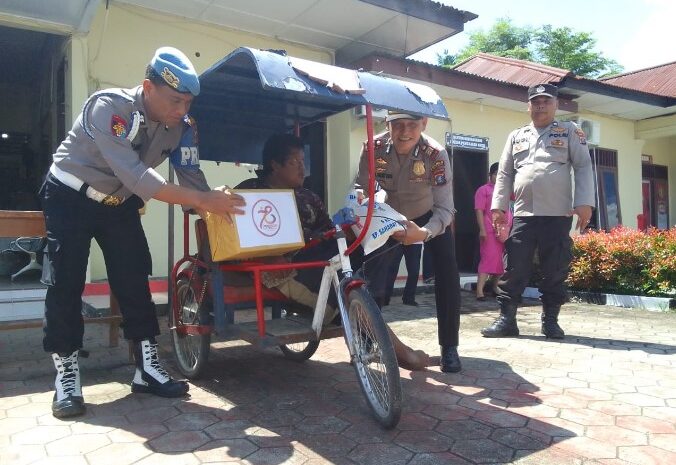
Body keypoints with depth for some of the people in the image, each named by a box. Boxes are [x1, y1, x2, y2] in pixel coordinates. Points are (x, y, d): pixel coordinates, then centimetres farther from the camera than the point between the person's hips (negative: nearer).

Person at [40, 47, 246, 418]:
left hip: (119, 202, 5)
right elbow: (135, 176, -41)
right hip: (70, 197, -4)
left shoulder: (181, 127, -13)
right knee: (66, 283, -8)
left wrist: (219, 211, -34)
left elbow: (191, 177, -16)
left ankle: (147, 368, 5)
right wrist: (201, 200, -47)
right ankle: (66, 375, 4)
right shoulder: (109, 106, -30)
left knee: (135, 280, -2)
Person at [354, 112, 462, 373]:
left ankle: (449, 348, 2)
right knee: (373, 274, -4)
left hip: (431, 219, -2)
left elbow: (444, 208, -36)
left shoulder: (436, 154, -33)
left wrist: (423, 233, -55)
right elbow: (361, 187, -17)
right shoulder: (374, 148, -26)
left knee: (448, 278, -15)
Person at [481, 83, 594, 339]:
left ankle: (550, 320, 16)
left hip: (558, 215, -2)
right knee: (513, 269, -1)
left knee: (555, 271, 4)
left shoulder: (569, 131, 10)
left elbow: (583, 167, 3)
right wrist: (498, 206, 6)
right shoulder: (516, 136, 17)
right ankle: (506, 319, 6)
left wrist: (584, 202, -9)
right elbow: (504, 174, 15)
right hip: (523, 214, 2)